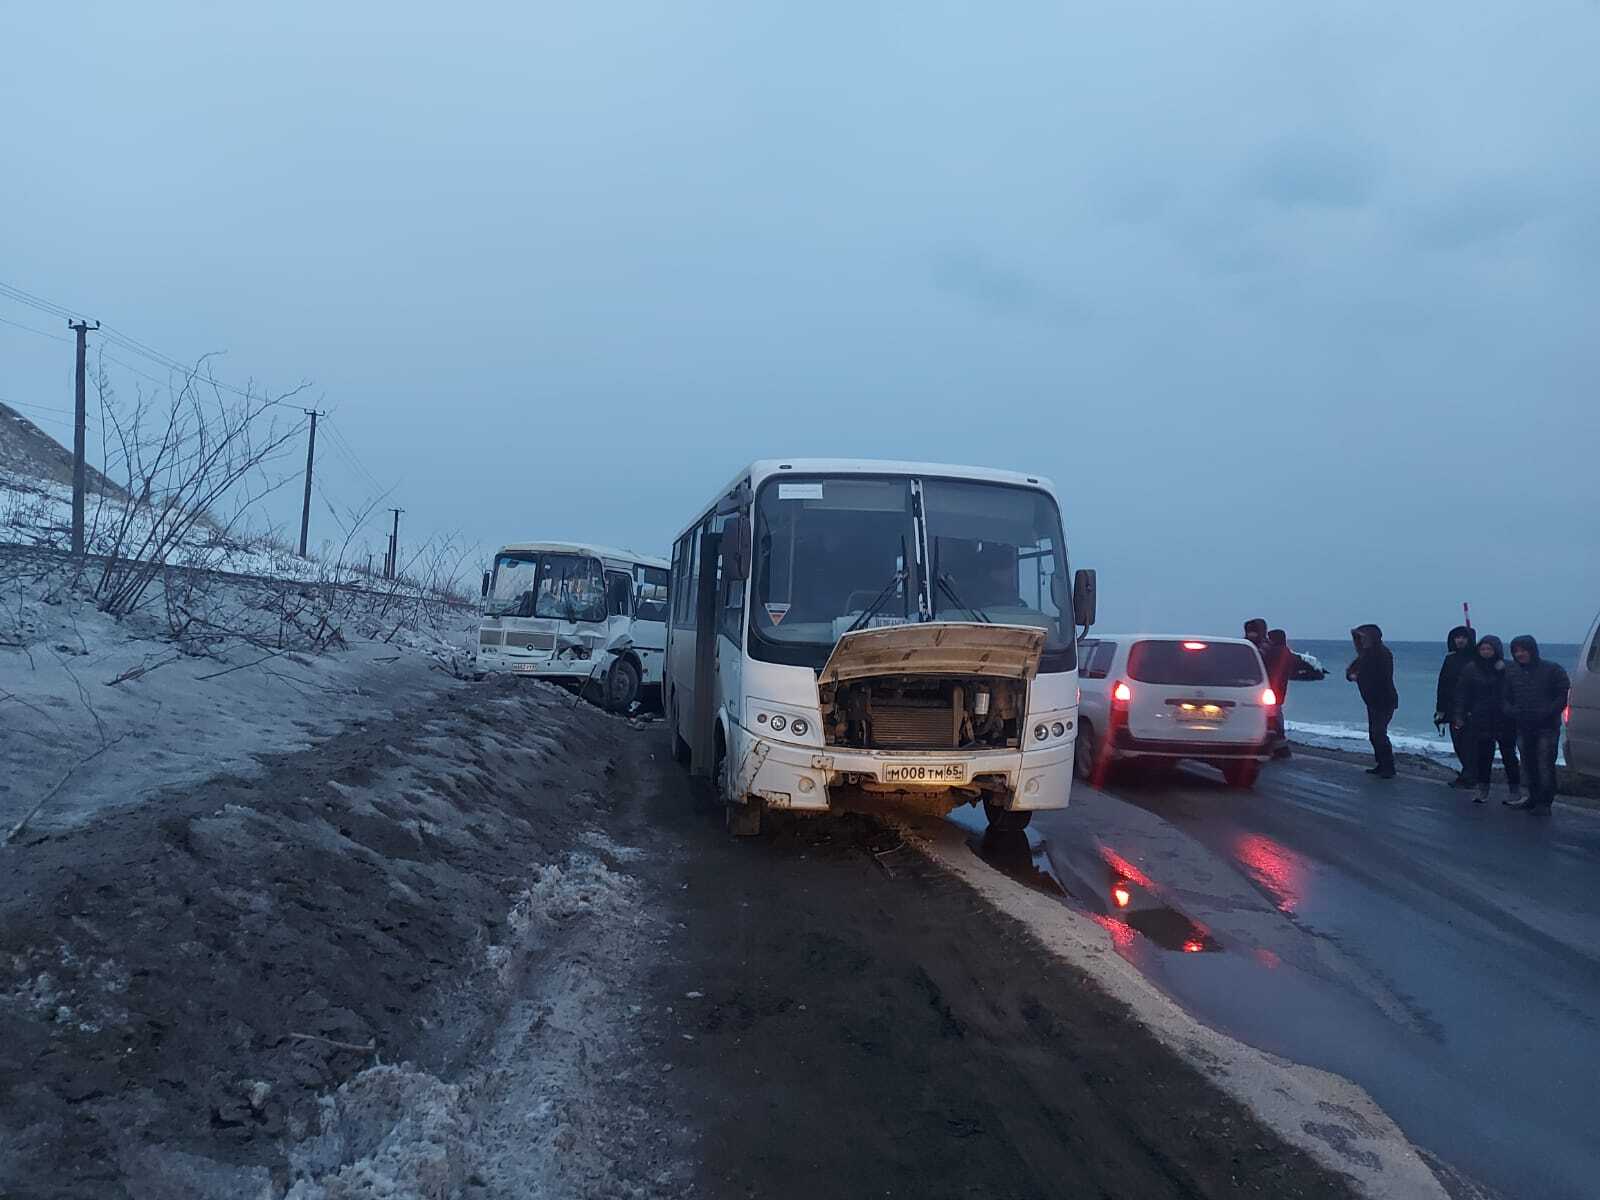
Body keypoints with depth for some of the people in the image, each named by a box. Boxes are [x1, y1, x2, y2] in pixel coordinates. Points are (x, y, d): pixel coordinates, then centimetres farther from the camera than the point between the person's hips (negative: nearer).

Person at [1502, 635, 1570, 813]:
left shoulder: (1552, 670, -3)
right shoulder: (1511, 672, 11)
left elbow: (1564, 695, -5)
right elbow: (1506, 698, 16)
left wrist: (1547, 712, -16)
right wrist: (1512, 711, -5)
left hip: (1547, 727, -5)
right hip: (1523, 728, 5)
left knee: (1545, 765, -7)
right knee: (1529, 765, 10)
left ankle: (1544, 803, -4)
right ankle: (1534, 799, 21)